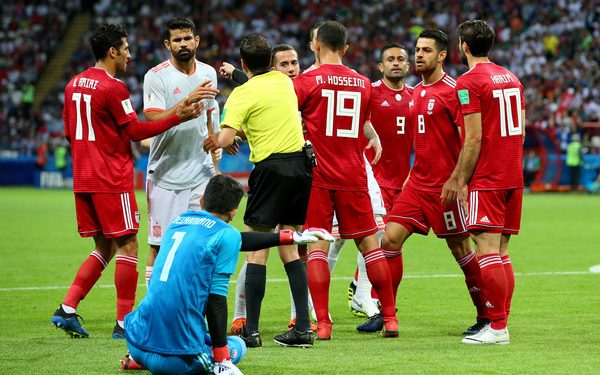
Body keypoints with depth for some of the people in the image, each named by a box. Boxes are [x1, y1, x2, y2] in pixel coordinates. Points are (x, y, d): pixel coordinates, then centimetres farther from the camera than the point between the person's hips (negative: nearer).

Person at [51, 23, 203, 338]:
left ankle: (67, 309, 4)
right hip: (113, 181, -8)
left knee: (104, 248, 15)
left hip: (83, 179, 8)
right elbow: (136, 130, -12)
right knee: (127, 245, -1)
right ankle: (124, 322, -1)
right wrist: (178, 117, -11)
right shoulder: (113, 88, -14)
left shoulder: (74, 84, 11)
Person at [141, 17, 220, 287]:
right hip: (166, 173, -4)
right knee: (160, 245, -2)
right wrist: (188, 102, -28)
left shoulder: (208, 73, 9)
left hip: (200, 172, 4)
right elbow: (153, 122, -19)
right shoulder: (156, 76, -8)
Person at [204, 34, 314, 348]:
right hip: (301, 163, 6)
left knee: (257, 249, -1)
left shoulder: (243, 94, -7)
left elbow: (225, 138, -15)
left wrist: (212, 143, 5)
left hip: (270, 168, -6)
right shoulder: (284, 81, 12)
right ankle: (303, 327, 5)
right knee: (289, 249, 11)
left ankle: (251, 330, -4)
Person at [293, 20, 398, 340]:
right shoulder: (363, 83, 8)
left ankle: (322, 323, -10)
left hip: (317, 176, -3)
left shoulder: (305, 81, -5)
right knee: (369, 244, 10)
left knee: (316, 248, -3)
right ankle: (390, 318, 10)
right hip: (353, 177, 3)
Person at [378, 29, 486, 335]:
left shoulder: (453, 90, -11)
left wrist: (455, 180, -22)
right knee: (391, 238, -2)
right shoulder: (416, 92, 13)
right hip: (418, 183, 7)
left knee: (460, 249, 1)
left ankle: (486, 316, 14)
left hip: (444, 187, -7)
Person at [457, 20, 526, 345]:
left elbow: (474, 139, -14)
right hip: (513, 177, 8)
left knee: (487, 251, -9)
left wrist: (462, 180, -7)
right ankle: (500, 324, 11)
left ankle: (497, 327, -12)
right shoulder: (511, 78, 14)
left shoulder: (469, 82, -10)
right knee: (501, 252, 11)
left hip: (486, 181, -8)